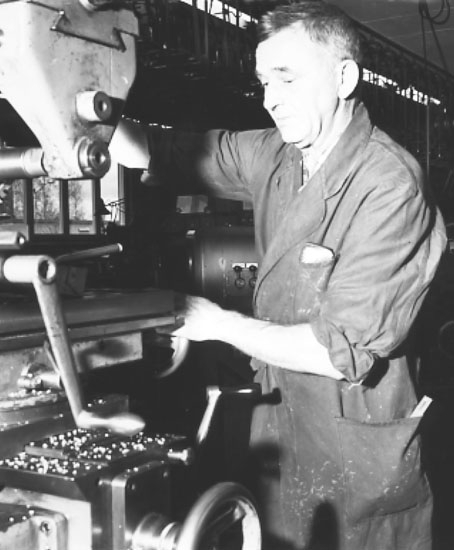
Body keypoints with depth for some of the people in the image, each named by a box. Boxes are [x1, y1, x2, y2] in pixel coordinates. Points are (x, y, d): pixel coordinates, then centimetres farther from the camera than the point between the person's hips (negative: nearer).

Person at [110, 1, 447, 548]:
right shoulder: (275, 156, -2)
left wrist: (220, 324, -16)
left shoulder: (389, 188, -23)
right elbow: (149, 150, 1)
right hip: (278, 430, 6)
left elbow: (343, 351, -25)